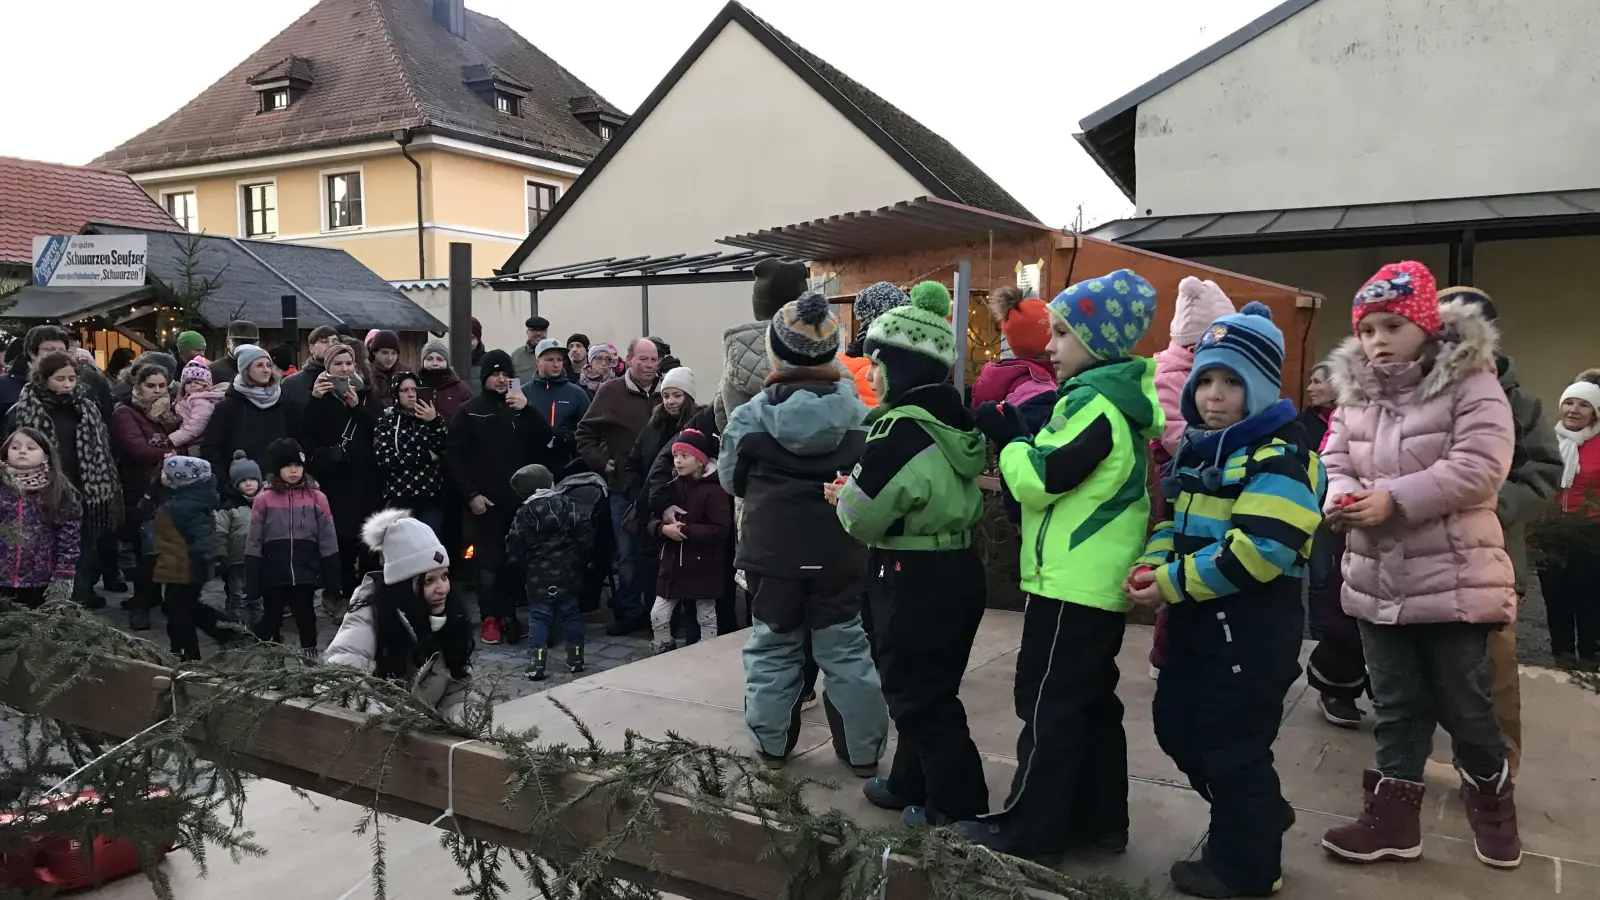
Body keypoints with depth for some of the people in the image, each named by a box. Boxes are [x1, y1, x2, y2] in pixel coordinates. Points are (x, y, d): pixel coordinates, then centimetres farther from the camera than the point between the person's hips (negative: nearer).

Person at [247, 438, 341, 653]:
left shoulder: (317, 498, 1)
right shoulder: (263, 500, 1)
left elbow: (328, 543, 3)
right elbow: (254, 545, 2)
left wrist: (332, 581, 1)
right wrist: (251, 584, -2)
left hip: (305, 575, 0)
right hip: (273, 576, 0)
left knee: (306, 619, 10)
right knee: (270, 621, 12)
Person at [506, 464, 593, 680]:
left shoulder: (523, 515, -4)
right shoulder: (568, 505, -1)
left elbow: (514, 550, -3)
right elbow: (586, 535, -3)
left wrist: (522, 569, 13)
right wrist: (577, 557, 11)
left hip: (538, 577, -2)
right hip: (568, 573, 2)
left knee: (538, 618, 2)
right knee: (570, 614, 12)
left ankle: (536, 665, -4)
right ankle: (576, 659, 17)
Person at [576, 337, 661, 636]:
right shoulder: (610, 392, -2)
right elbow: (585, 433, 3)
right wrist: (602, 463, -6)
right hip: (624, 487, -1)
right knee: (627, 553, 6)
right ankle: (630, 612, 17)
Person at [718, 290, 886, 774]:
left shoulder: (750, 415, -8)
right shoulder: (856, 412, -5)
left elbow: (730, 479, 4)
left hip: (771, 552, 0)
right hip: (840, 554, 1)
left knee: (773, 647, 15)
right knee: (846, 647, 11)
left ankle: (771, 743, 24)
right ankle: (862, 750, 19)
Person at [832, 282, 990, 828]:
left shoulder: (902, 430, -22)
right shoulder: (955, 421, 5)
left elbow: (861, 516, -18)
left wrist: (846, 494, 2)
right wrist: (863, 492, 11)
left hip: (914, 581, -9)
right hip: (956, 570, 9)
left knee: (917, 694, 5)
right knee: (926, 686, 20)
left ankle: (959, 807, 13)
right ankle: (912, 784, 35)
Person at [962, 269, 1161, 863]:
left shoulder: (1095, 399, -17)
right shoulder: (1117, 395, 14)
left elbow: (1041, 479, -20)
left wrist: (1008, 438, -5)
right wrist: (1021, 437, 4)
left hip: (1071, 582, -10)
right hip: (1099, 581, 10)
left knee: (1048, 704, -2)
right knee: (1091, 702, 16)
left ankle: (1030, 830, 7)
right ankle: (1100, 819, 25)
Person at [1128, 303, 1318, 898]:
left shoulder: (1279, 457, -17)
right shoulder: (1199, 447, 12)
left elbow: (1258, 549, -27)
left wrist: (1171, 583, -23)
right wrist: (1153, 563, -3)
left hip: (1253, 625, -9)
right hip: (1198, 620, 10)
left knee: (1233, 746, 1)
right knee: (1176, 726, 18)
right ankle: (1258, 817, 38)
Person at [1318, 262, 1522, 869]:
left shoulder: (1471, 385, -10)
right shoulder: (1354, 395, 7)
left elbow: (1479, 468, -20)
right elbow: (1335, 463, 5)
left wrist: (1393, 500, -26)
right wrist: (1342, 499, -18)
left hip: (1453, 580, -4)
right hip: (1377, 581, 5)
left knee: (1464, 703, 8)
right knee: (1395, 704, 12)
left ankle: (1489, 796, 35)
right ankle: (1394, 813, 21)